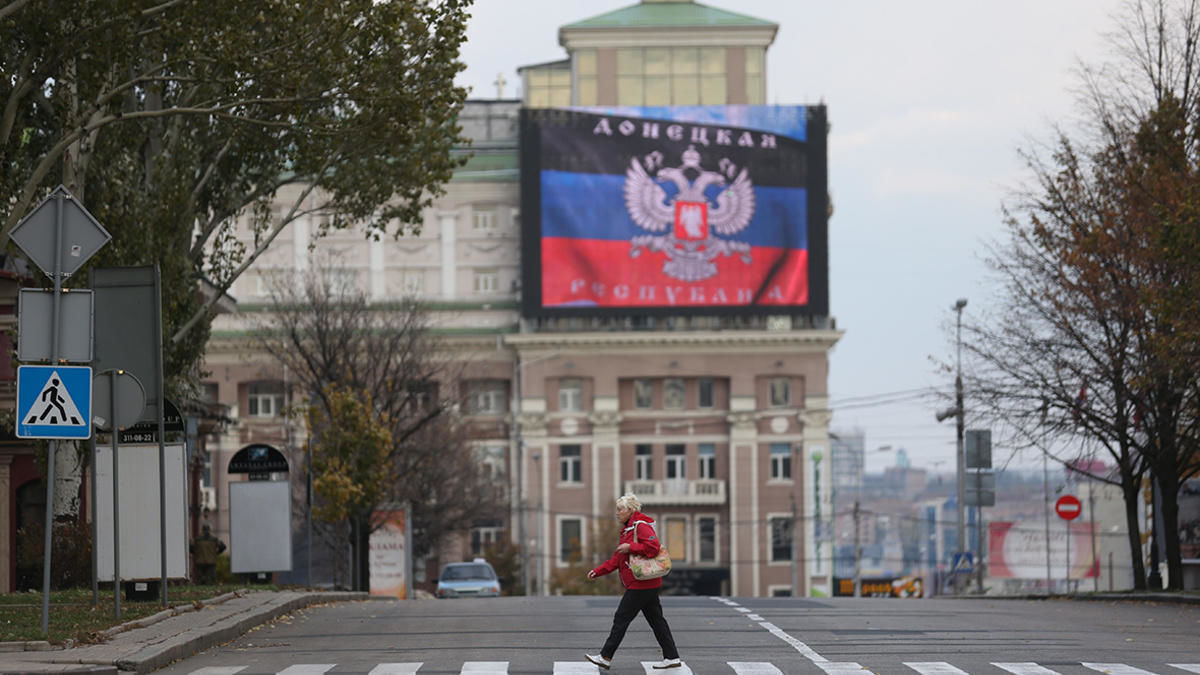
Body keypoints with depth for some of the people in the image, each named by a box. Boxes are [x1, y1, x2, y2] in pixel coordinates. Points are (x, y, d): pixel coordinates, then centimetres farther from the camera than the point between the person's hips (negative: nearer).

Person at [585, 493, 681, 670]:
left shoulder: (641, 526, -12)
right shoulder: (627, 530, 19)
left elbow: (653, 547, -26)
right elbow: (617, 560, 21)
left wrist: (630, 547, -21)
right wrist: (598, 571, 14)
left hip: (641, 585, -10)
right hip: (647, 585, 10)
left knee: (621, 618, -5)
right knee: (656, 620, 9)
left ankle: (606, 657, -2)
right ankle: (672, 657, 10)